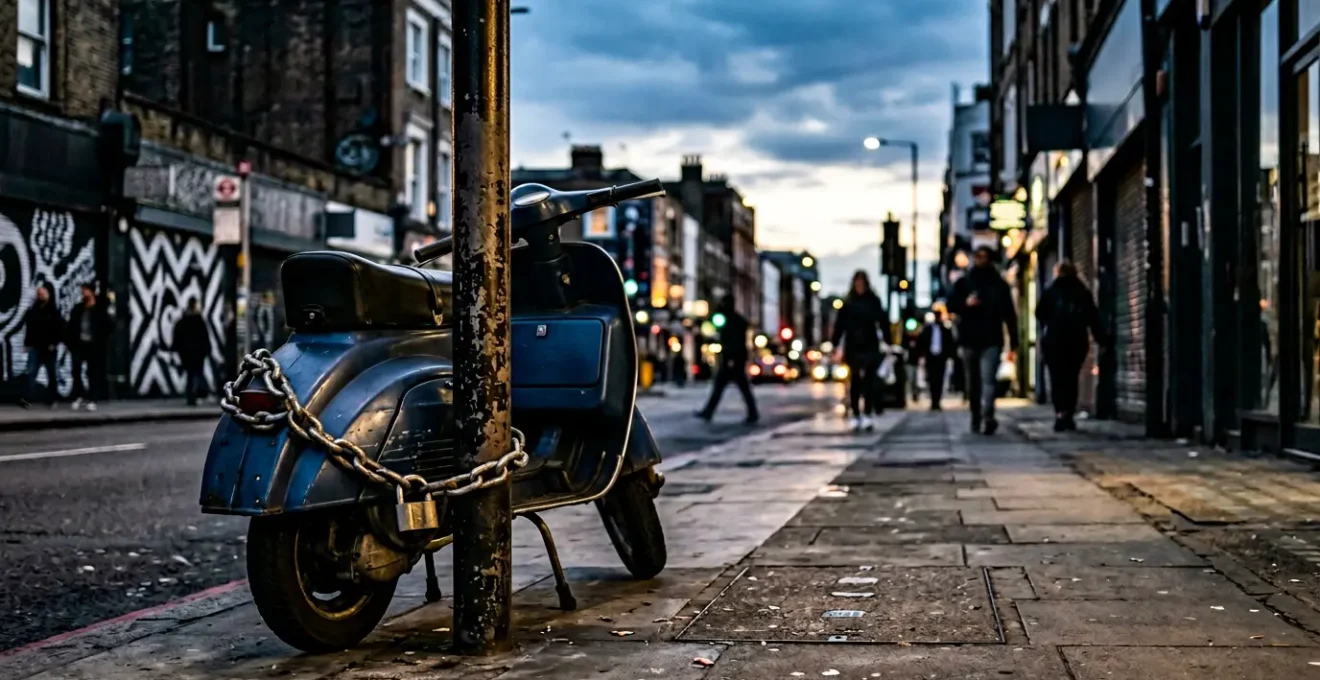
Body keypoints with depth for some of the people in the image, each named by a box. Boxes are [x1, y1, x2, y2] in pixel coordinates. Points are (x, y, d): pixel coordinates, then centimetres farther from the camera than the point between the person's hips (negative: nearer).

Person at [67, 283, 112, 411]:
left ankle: (92, 400, 5)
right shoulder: (77, 309, 10)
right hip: (79, 344, 4)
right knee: (76, 371, 0)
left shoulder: (101, 309, -3)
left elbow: (108, 326, -7)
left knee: (94, 373, 1)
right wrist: (69, 342, 3)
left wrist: (101, 340, -14)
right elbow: (71, 326, 11)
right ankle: (79, 397, 14)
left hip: (94, 346, -4)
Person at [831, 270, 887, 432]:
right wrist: (835, 345, -4)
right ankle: (856, 416, 12)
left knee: (869, 381, -5)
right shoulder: (848, 303, 3)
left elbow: (883, 322, 1)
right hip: (853, 347, 1)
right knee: (855, 382, 6)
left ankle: (868, 416, -4)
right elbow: (839, 325, 2)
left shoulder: (874, 302, 2)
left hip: (870, 347, -1)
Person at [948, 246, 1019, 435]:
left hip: (992, 340, -2)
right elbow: (951, 305, 7)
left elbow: (1010, 315, 8)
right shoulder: (963, 283, 11)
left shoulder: (999, 284, 9)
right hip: (970, 340, 2)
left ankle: (987, 416, -30)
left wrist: (1013, 344, 3)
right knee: (973, 383, 9)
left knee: (988, 379, -17)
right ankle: (975, 418, 19)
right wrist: (965, 303, -15)